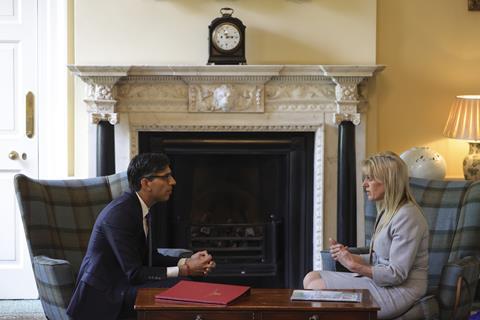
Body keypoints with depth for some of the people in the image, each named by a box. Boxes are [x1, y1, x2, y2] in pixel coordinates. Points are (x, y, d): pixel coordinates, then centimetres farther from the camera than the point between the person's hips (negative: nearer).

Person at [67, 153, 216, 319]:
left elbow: (147, 256, 14)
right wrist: (184, 270, -20)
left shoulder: (137, 207, 7)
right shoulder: (120, 213, -21)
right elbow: (134, 273, -23)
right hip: (101, 298, -9)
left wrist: (186, 262, -1)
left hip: (120, 283, 9)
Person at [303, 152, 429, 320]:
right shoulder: (388, 211, 13)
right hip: (380, 281, 10)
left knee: (316, 287, -15)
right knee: (311, 278, 1)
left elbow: (396, 274, -21)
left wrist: (355, 266, -21)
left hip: (397, 292, -10)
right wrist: (350, 256, -1)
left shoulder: (407, 217, -17)